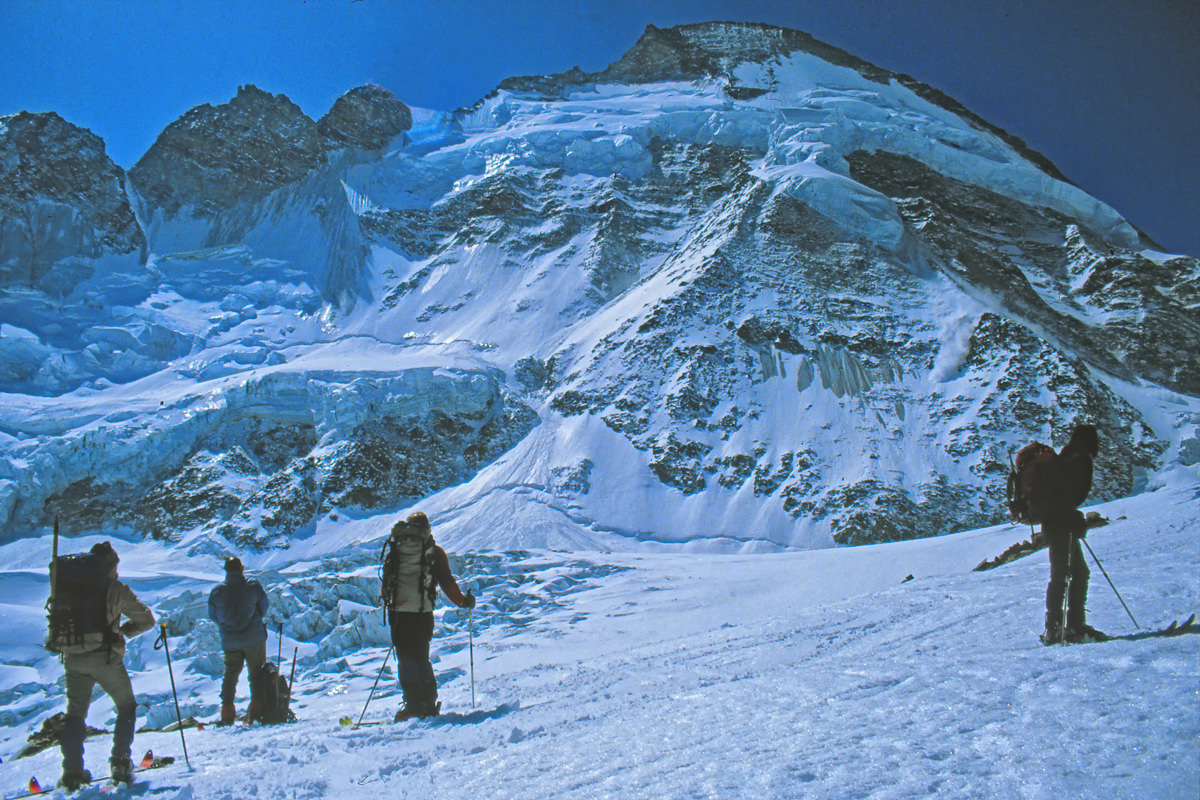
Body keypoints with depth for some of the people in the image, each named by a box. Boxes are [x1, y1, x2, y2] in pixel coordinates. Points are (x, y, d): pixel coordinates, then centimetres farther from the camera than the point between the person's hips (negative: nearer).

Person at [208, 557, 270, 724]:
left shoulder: (217, 591, -6)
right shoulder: (253, 586, -11)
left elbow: (213, 615, 4)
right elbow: (264, 606, 0)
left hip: (229, 641, 2)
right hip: (254, 638, -2)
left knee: (230, 675, 15)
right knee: (257, 673, 10)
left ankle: (227, 714, 12)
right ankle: (257, 711, 5)